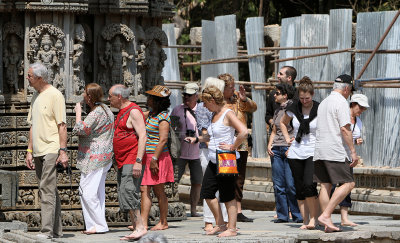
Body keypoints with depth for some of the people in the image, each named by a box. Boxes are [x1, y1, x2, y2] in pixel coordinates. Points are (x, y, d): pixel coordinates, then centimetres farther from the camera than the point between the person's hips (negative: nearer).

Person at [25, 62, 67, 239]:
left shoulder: (55, 95, -8)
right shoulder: (35, 97, 17)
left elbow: (62, 125, -12)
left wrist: (63, 151, -17)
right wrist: (29, 151, 16)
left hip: (51, 150, -9)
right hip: (38, 152, 9)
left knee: (47, 190, -14)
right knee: (48, 191, 10)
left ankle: (47, 230, -17)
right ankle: (56, 230, 14)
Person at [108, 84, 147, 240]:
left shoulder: (134, 111, -10)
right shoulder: (122, 112, 20)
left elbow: (142, 136, -17)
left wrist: (138, 161, -24)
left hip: (133, 161, -10)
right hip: (122, 163, 10)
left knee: (128, 192, -19)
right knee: (124, 196, 6)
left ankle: (140, 227, -19)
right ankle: (136, 228, 7)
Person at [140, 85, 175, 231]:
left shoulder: (163, 117, -14)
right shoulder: (151, 114, 12)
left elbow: (163, 140, -20)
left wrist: (154, 159, -22)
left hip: (158, 157, -8)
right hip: (147, 157, 8)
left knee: (158, 191, 1)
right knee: (144, 189, 2)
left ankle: (163, 223, 11)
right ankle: (143, 222, 0)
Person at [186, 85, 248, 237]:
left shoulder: (228, 114, -12)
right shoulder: (214, 115, 15)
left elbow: (243, 132, -25)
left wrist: (232, 147, -19)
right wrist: (197, 139, 27)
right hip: (213, 161, 10)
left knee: (228, 196, -4)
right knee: (207, 192, 9)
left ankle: (232, 228, 3)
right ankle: (220, 225, 20)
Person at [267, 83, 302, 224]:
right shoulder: (278, 111, 18)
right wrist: (269, 145, 7)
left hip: (290, 149, -7)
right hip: (276, 149, 7)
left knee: (291, 184, -10)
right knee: (278, 184, 4)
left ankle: (298, 215, -3)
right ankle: (282, 215, 8)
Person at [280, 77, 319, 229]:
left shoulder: (319, 110, -6)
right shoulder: (293, 109, 3)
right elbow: (283, 123, 22)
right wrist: (287, 138, 10)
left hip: (313, 153, -4)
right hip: (296, 153, 4)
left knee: (309, 185, -20)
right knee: (299, 188, 4)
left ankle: (314, 217, -6)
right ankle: (305, 220, 11)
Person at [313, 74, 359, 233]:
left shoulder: (323, 103, 20)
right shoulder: (341, 102, -8)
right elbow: (344, 129, -16)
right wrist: (353, 151, -14)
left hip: (320, 150, 9)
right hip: (336, 151, -9)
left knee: (325, 185, 6)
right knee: (348, 184, -7)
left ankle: (328, 223, 3)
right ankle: (325, 215, -18)